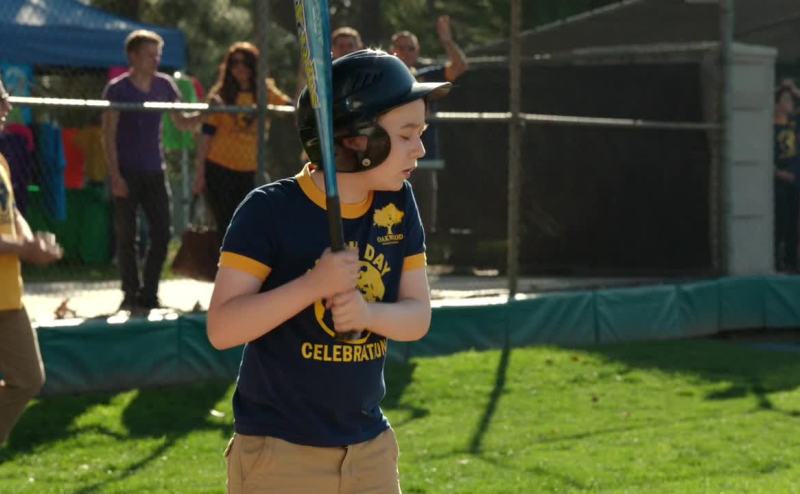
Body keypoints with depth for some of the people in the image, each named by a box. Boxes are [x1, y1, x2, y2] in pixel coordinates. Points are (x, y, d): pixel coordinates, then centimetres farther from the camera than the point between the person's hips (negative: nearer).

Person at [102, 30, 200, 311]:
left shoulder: (164, 85, 7)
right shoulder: (117, 89, -6)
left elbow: (183, 124, 14)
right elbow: (109, 135, -7)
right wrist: (115, 176, -14)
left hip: (154, 172, 4)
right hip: (126, 173, -4)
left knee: (162, 233, 1)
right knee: (127, 236, 0)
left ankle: (149, 293, 12)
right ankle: (131, 294, 8)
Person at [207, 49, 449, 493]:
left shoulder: (397, 204, 2)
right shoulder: (270, 210, -13)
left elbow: (418, 316, 3)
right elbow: (221, 328, -17)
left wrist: (368, 313, -19)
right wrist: (314, 284, -28)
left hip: (370, 451, 6)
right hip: (278, 453, -5)